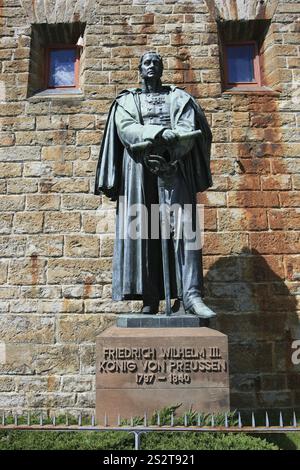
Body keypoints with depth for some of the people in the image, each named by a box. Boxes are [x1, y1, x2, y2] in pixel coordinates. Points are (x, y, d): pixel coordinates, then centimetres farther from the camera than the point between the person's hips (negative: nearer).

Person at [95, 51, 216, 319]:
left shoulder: (178, 97, 20)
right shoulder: (127, 100, 20)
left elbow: (187, 128, 2)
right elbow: (126, 128, -1)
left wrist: (169, 156, -16)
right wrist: (162, 132, -16)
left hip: (174, 165, 0)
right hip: (139, 166, 0)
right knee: (142, 229, -9)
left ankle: (190, 294, -18)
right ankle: (149, 298, -8)